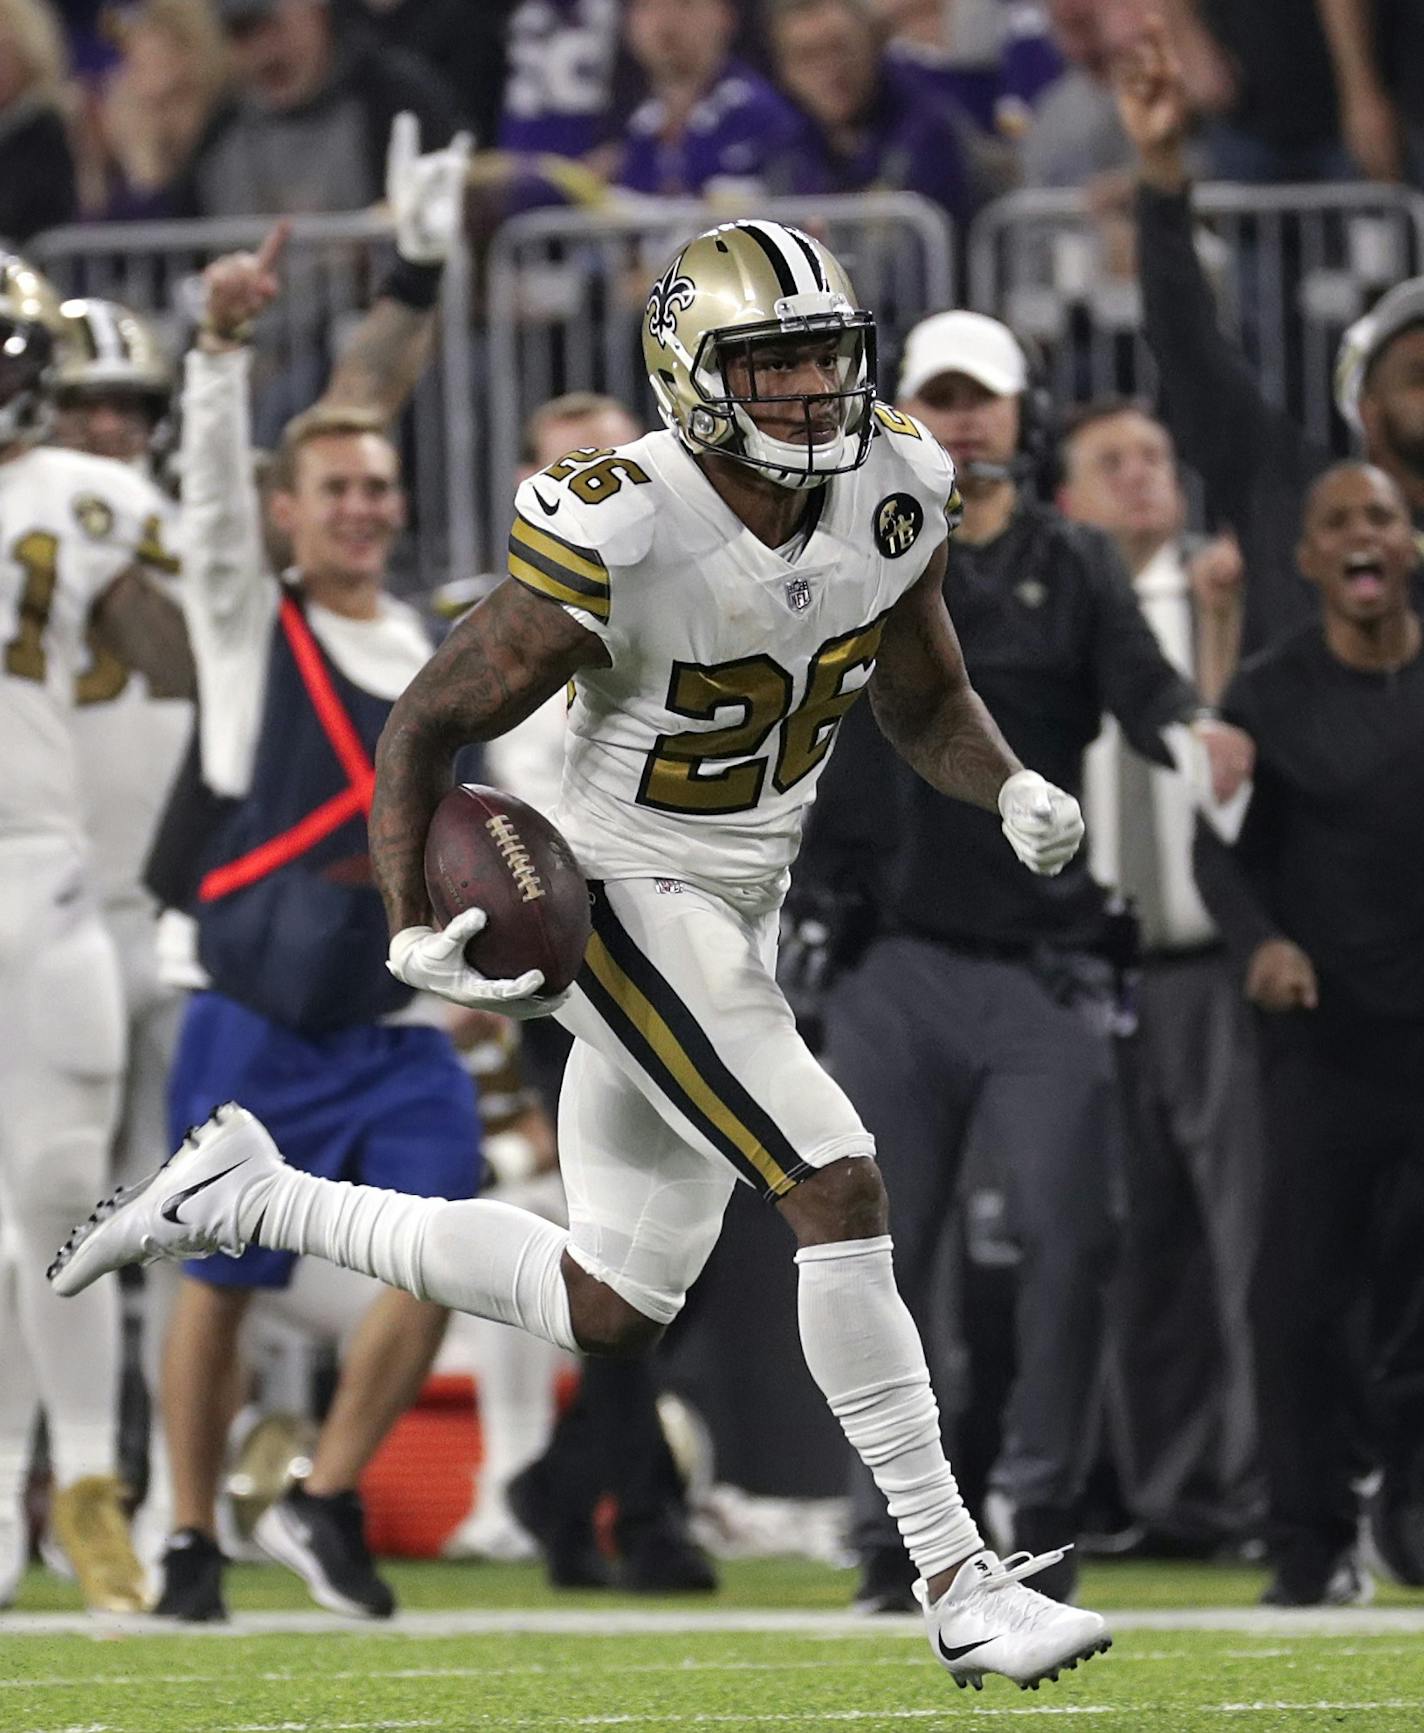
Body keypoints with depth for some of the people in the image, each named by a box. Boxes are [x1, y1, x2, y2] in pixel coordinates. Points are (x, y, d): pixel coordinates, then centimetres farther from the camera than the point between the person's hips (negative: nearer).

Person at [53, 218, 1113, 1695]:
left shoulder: (892, 497, -4)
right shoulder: (619, 537, -23)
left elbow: (924, 702, 13)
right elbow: (426, 728, -15)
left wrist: (1012, 792, -8)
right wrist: (413, 929, -28)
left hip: (741, 915, 8)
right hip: (624, 905, -8)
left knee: (607, 1310, 13)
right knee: (838, 1188, -20)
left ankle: (246, 1197, 27)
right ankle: (957, 1584, -15)